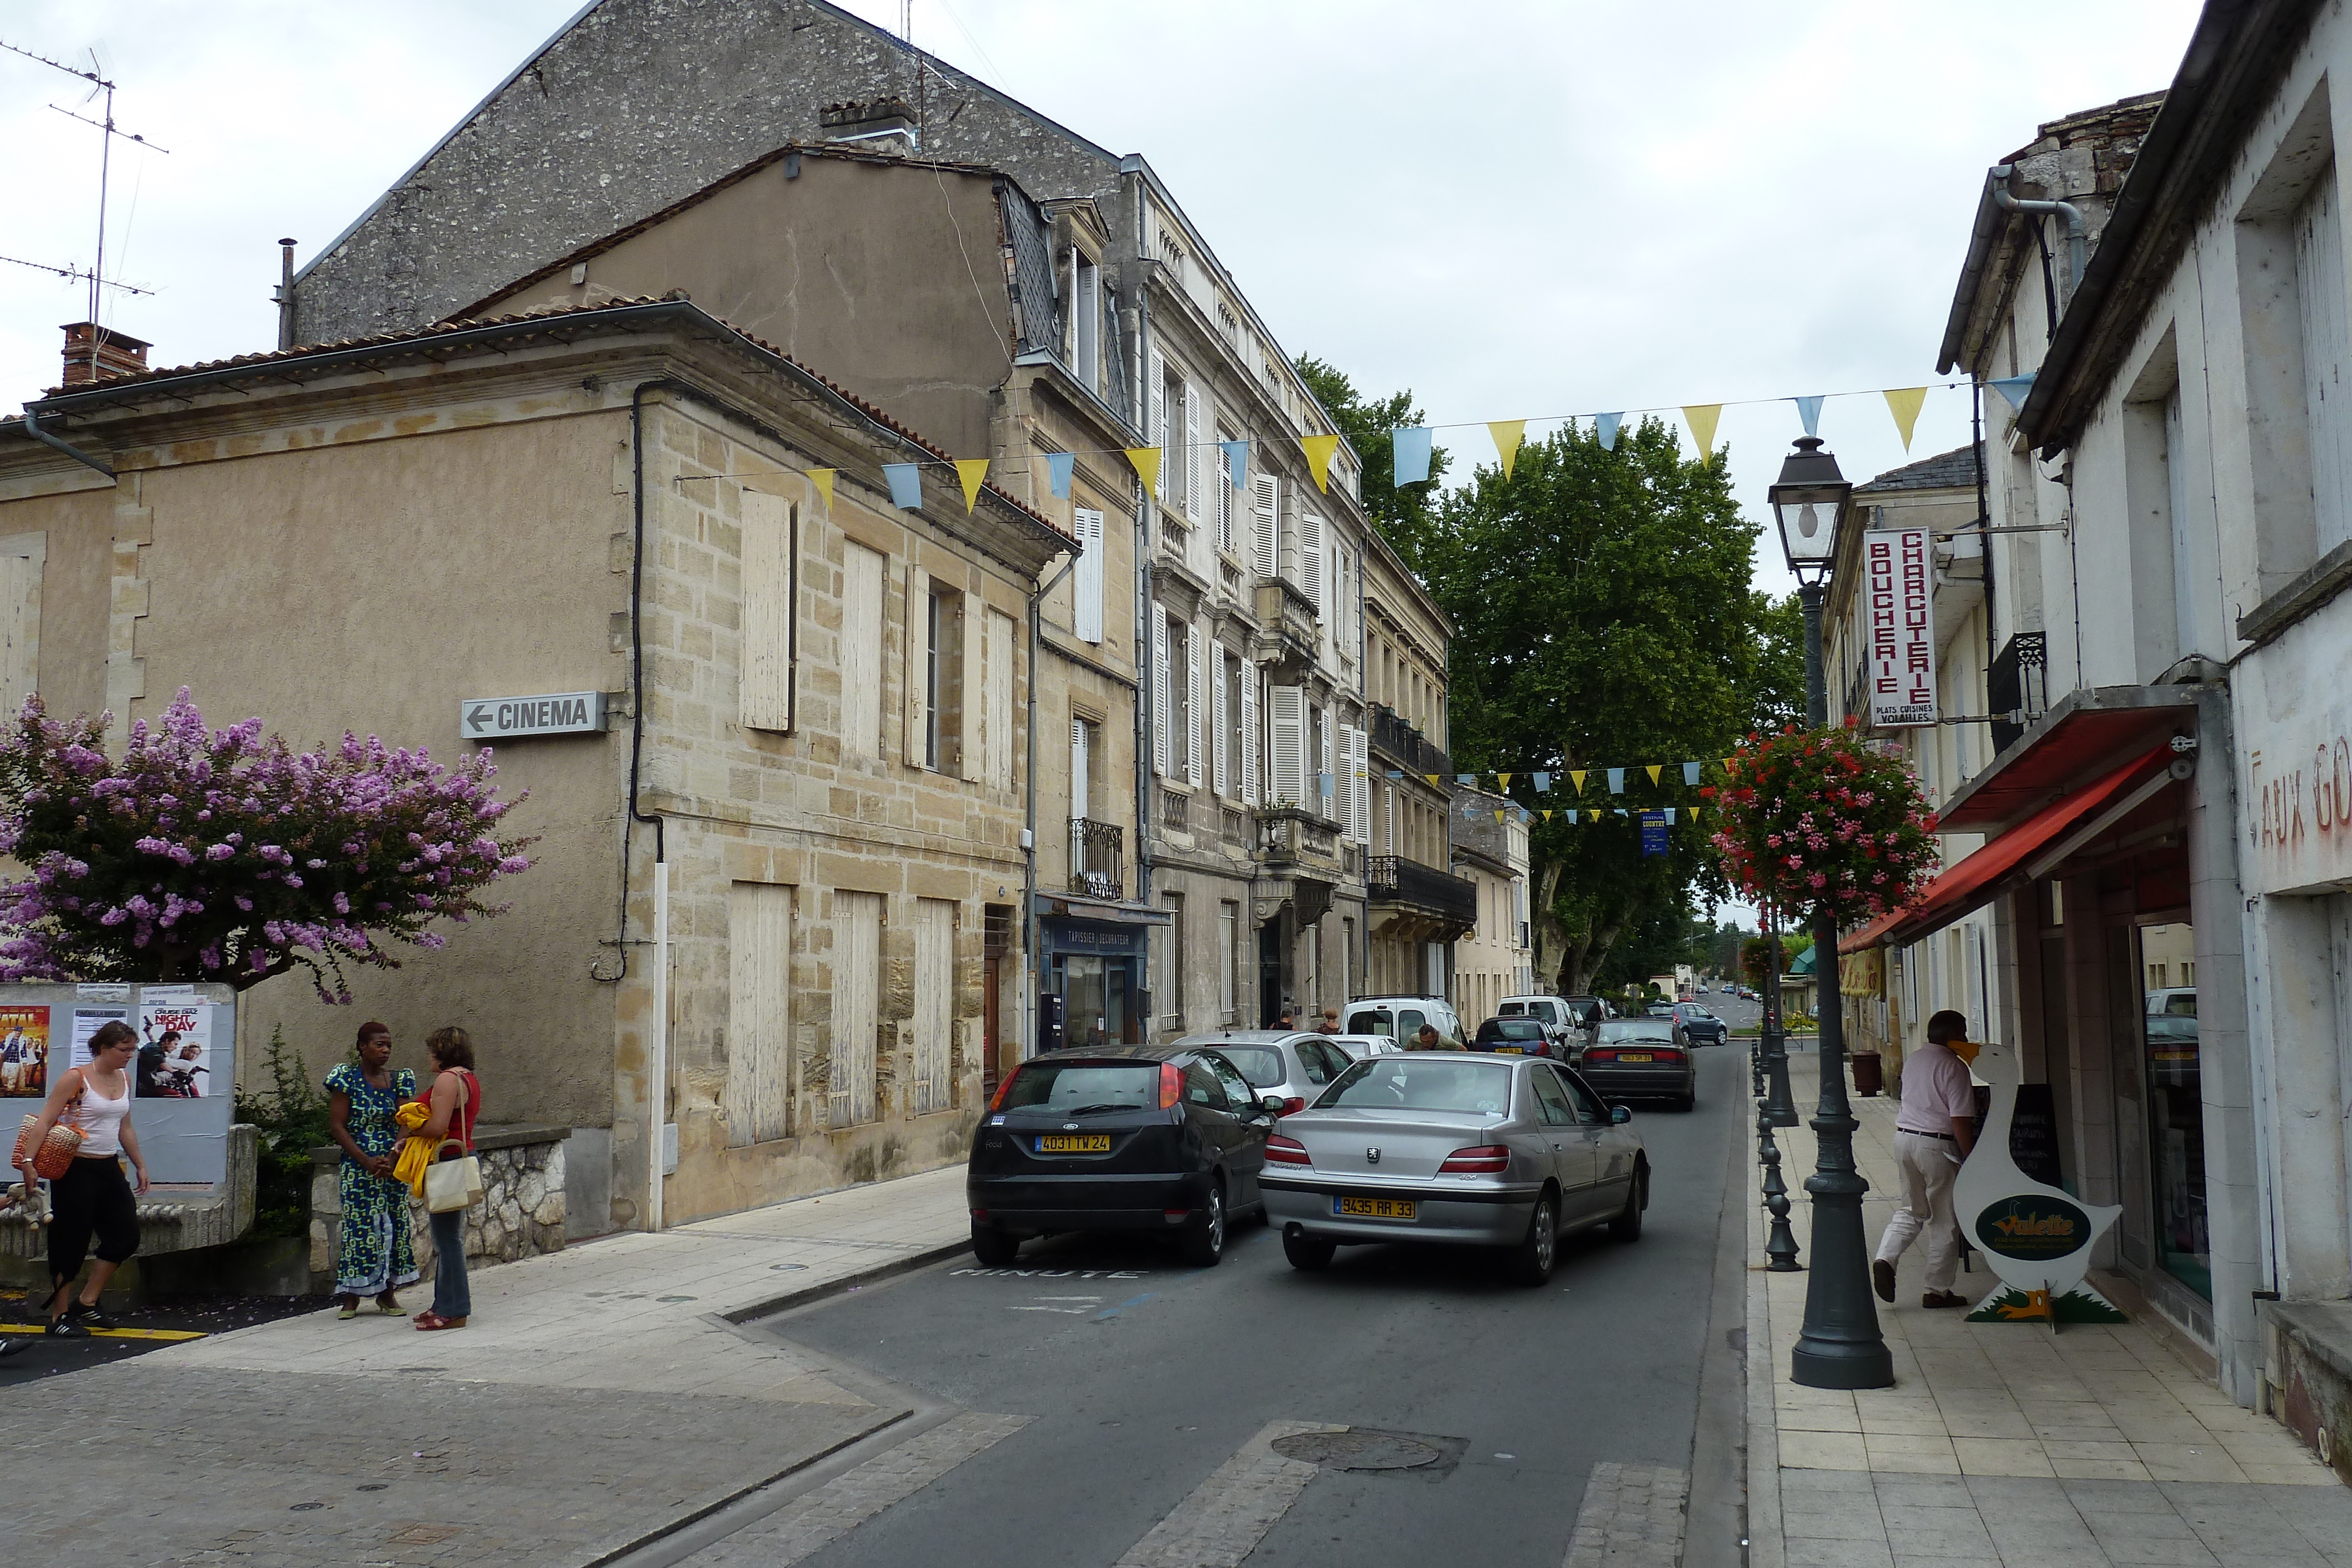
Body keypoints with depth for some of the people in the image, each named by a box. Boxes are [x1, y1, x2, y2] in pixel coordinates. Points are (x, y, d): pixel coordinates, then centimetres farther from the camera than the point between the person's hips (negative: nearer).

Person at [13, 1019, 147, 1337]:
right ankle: (59, 1317, 11)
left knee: (126, 1235, 6)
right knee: (70, 1242, 0)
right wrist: (29, 1161, -26)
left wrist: (140, 1166, 22)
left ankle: (86, 1304, 20)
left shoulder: (124, 1079, 10)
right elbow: (45, 1122, -16)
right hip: (76, 1169, -7)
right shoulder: (76, 1078, -11)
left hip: (109, 1168, 7)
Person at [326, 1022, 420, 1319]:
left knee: (394, 1224, 4)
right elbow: (337, 1125, -6)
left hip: (394, 1165, 3)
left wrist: (392, 1158, -16)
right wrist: (366, 1161, -14)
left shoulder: (400, 1079, 7)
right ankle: (351, 1296, 7)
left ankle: (387, 1292, 14)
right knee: (358, 1225, -3)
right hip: (357, 1167, -3)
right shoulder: (347, 1077, -2)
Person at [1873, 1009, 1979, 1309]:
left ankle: (1885, 1258, -5)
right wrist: (1971, 1160, -10)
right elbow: (1960, 1120, -16)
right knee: (1944, 1221, 5)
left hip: (1904, 1137, 7)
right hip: (1936, 1144, -7)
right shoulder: (1953, 1067, -13)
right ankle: (1937, 1290, 9)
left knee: (1911, 1210, 17)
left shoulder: (1914, 1059, 11)